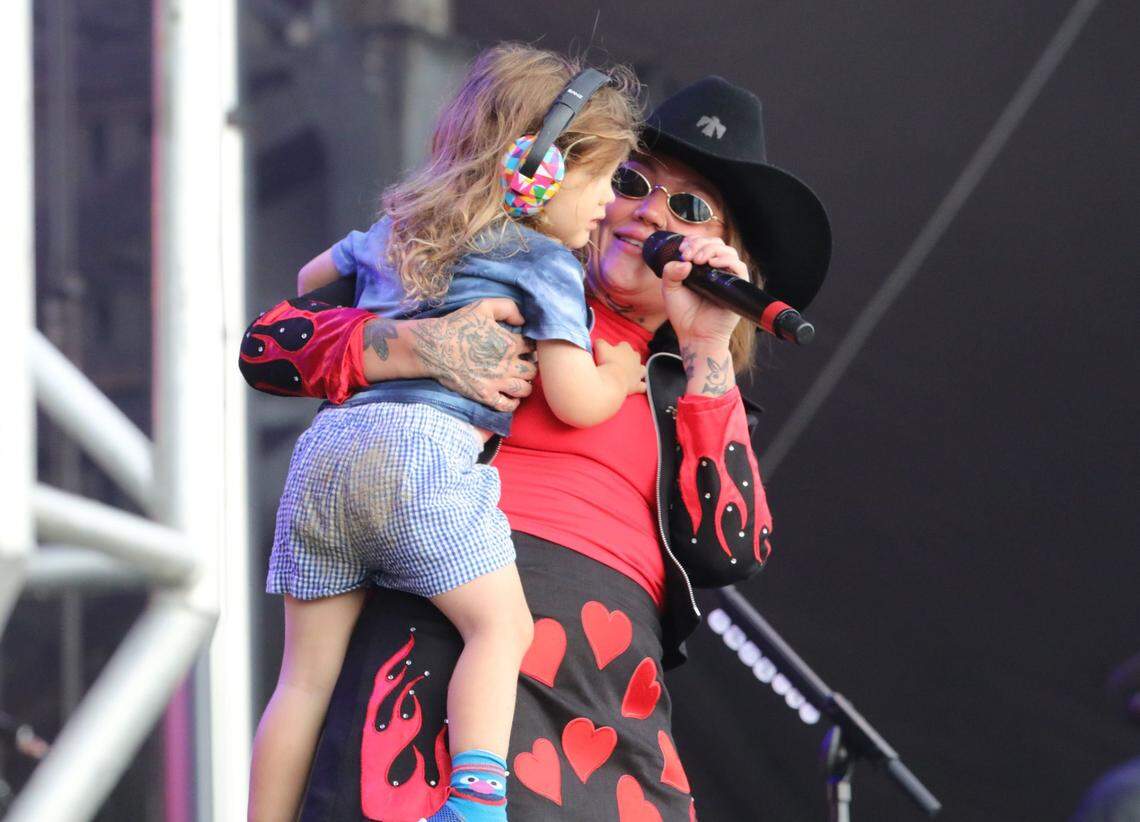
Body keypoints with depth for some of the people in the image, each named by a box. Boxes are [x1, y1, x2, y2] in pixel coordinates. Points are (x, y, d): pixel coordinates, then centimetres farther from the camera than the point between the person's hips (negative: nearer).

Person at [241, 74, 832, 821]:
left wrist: (706, 352, 5)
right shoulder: (508, 296, 13)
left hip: (613, 687, 3)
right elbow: (271, 344, 8)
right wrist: (420, 347, -9)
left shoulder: (689, 389, 22)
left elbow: (733, 553, 4)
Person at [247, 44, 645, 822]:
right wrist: (622, 375, 20)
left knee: (308, 672, 8)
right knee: (501, 625, -6)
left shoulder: (397, 231, 28)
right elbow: (575, 400, 0)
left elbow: (311, 278, 45)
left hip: (326, 443, 7)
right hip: (426, 447, -7)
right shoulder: (544, 262, 6)